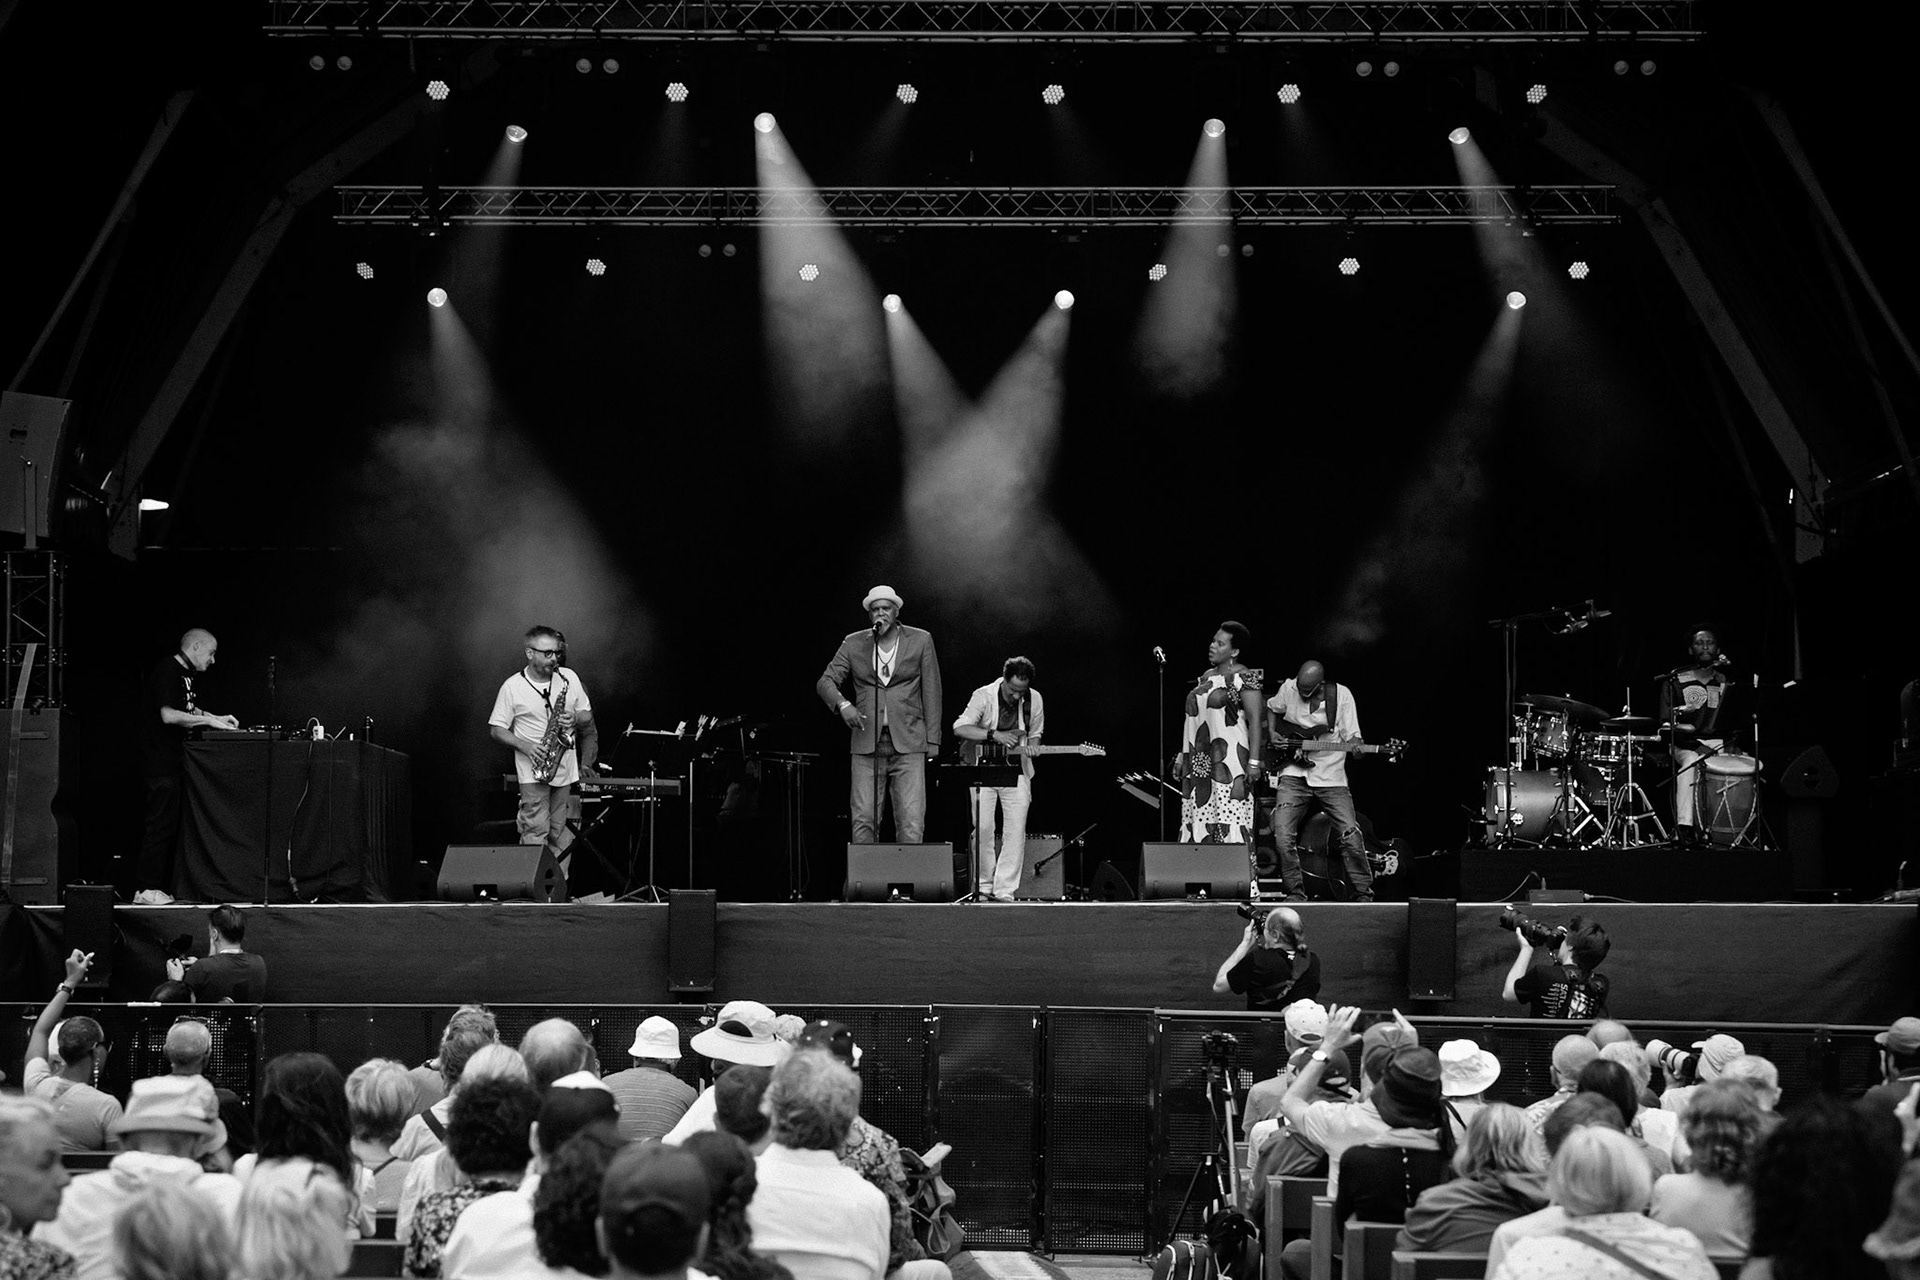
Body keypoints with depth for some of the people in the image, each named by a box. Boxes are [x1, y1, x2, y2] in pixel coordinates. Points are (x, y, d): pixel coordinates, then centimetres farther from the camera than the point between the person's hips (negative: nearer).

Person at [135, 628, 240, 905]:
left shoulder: (184, 674, 17)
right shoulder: (167, 671, -14)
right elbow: (169, 715, -23)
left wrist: (217, 719, 16)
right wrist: (209, 720, -16)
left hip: (175, 763, 10)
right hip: (161, 764, -10)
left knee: (170, 827, 10)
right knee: (160, 826, -9)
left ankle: (163, 888, 13)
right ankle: (145, 890, -6)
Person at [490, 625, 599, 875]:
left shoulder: (569, 678, 5)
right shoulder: (512, 687, -5)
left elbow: (588, 718, 11)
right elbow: (497, 730, -2)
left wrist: (576, 719, -12)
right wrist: (525, 746, -17)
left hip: (565, 768, 3)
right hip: (534, 772, -3)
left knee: (560, 835, 7)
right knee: (536, 833, -10)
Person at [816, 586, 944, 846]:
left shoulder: (920, 641, 6)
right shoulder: (853, 643, 8)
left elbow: (931, 693, 7)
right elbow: (825, 682, 6)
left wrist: (932, 740, 1)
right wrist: (842, 704, -16)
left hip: (908, 743, -1)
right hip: (866, 743, 1)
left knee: (911, 822, -9)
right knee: (863, 821, -4)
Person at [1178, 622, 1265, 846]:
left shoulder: (1243, 678, -6)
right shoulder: (1207, 677, 18)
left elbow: (1255, 720, -11)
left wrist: (1254, 761, -18)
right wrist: (1182, 756, 20)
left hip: (1228, 760, -8)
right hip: (1199, 763, 8)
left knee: (1229, 824, -11)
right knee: (1198, 823, 3)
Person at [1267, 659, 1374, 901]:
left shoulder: (1341, 695, -5)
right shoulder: (1289, 689, -1)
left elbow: (1352, 737, -4)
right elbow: (1271, 709, 22)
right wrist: (1273, 733, 5)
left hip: (1331, 777, -1)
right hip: (1294, 774, 1)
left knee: (1350, 835, -10)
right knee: (1282, 836, -13)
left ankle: (1363, 894, 4)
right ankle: (1296, 892, 2)